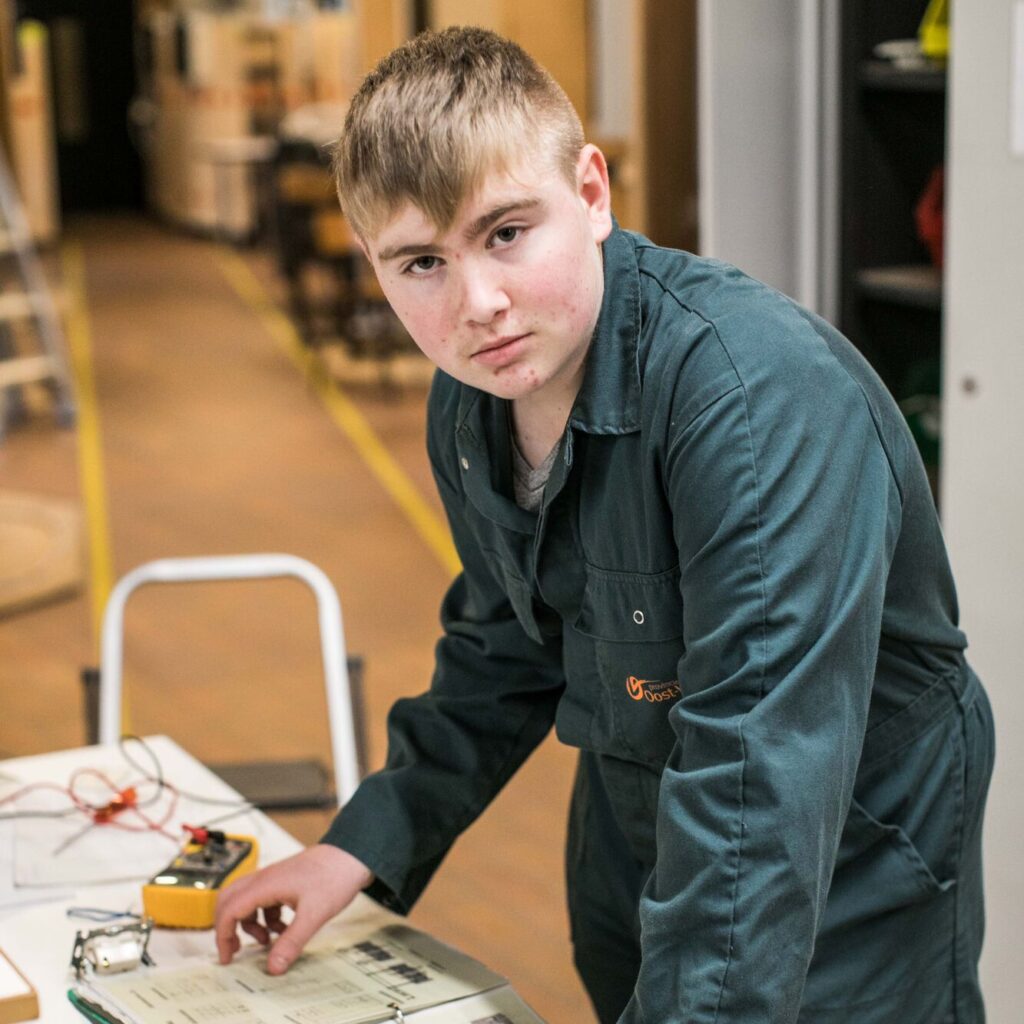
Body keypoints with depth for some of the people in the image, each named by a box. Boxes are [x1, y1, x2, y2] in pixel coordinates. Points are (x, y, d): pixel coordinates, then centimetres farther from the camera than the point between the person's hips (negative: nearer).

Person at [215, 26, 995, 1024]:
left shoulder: (764, 394, -32)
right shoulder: (468, 403, -6)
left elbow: (761, 770, -38)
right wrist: (366, 843, 2)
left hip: (843, 892, -6)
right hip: (630, 856, 7)